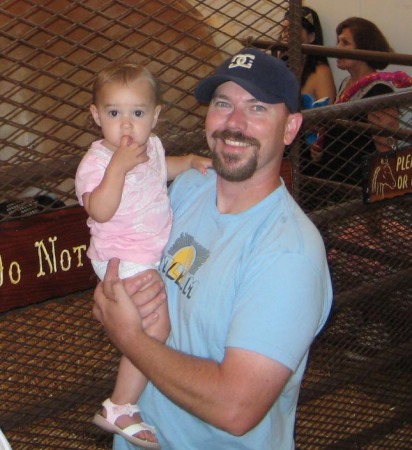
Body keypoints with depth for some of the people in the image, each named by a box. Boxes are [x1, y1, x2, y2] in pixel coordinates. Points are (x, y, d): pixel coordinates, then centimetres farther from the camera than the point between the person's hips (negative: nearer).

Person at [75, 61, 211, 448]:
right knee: (156, 325, -19)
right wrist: (117, 167, -41)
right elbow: (100, 211, -35)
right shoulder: (96, 162, -21)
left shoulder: (151, 145, 3)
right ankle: (119, 409, -10)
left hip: (155, 252, 9)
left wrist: (192, 161, 9)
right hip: (124, 260, -9)